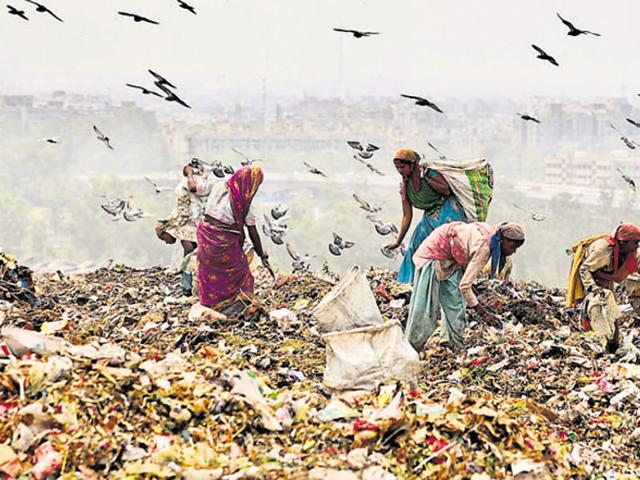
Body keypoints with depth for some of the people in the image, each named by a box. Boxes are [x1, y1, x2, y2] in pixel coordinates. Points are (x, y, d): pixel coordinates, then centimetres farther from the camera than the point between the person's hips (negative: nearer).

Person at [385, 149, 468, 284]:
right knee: (416, 246, 0)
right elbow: (407, 216, 9)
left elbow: (447, 191, -18)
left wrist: (426, 179, -21)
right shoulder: (405, 188, 5)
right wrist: (398, 241, 6)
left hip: (447, 210, -6)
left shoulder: (428, 172, -9)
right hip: (430, 217, 6)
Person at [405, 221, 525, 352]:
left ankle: (457, 347, 16)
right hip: (433, 254, -9)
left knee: (456, 306, 9)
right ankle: (412, 349, 7)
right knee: (425, 306, -4)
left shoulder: (492, 234, -9)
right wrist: (482, 312, -28)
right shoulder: (484, 248, -34)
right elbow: (464, 285, -33)